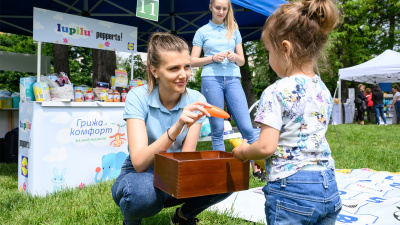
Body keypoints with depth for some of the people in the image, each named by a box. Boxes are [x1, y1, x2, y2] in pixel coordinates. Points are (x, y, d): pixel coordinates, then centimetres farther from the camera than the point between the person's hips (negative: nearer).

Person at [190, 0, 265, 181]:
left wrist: (235, 57, -6)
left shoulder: (234, 30, 16)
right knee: (217, 129, 0)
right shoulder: (202, 31, 9)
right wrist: (213, 58, -10)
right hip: (211, 79, -2)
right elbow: (193, 61, 5)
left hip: (233, 79, 2)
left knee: (246, 126, -5)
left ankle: (257, 167, 7)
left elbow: (242, 61, 16)